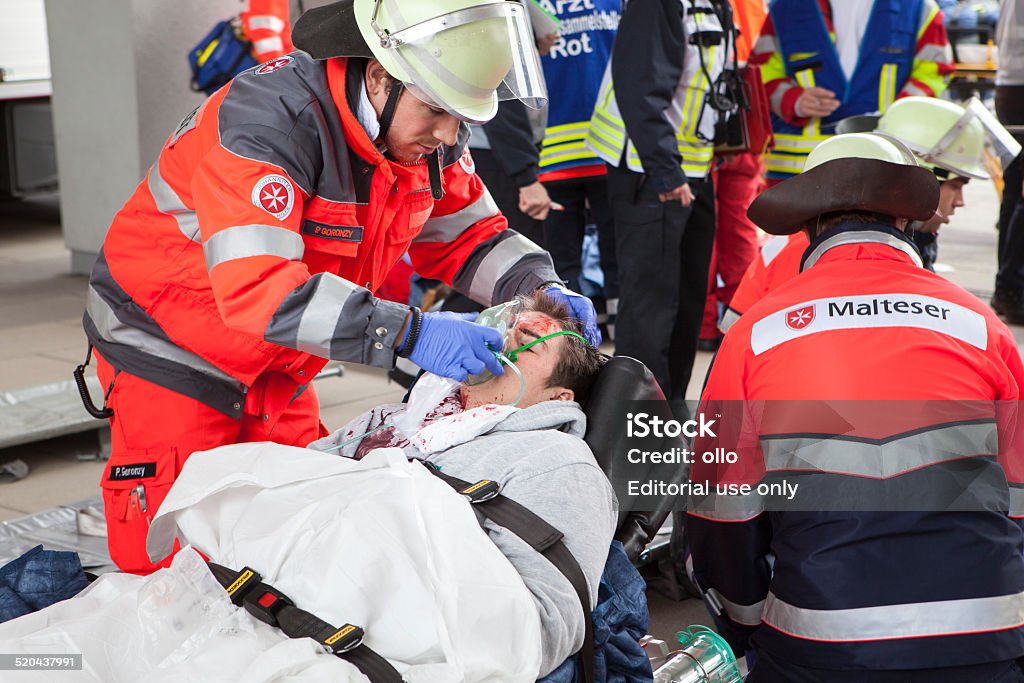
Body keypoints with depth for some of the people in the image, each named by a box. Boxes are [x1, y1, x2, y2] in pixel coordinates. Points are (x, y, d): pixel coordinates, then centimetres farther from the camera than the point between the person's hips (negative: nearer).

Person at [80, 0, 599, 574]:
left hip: (276, 366, 7)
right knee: (167, 559, -5)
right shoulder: (272, 116, -32)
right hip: (171, 349, -6)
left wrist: (542, 288, -16)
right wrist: (408, 333, -44)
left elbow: (468, 235, 4)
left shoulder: (430, 135, -9)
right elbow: (254, 286, -40)